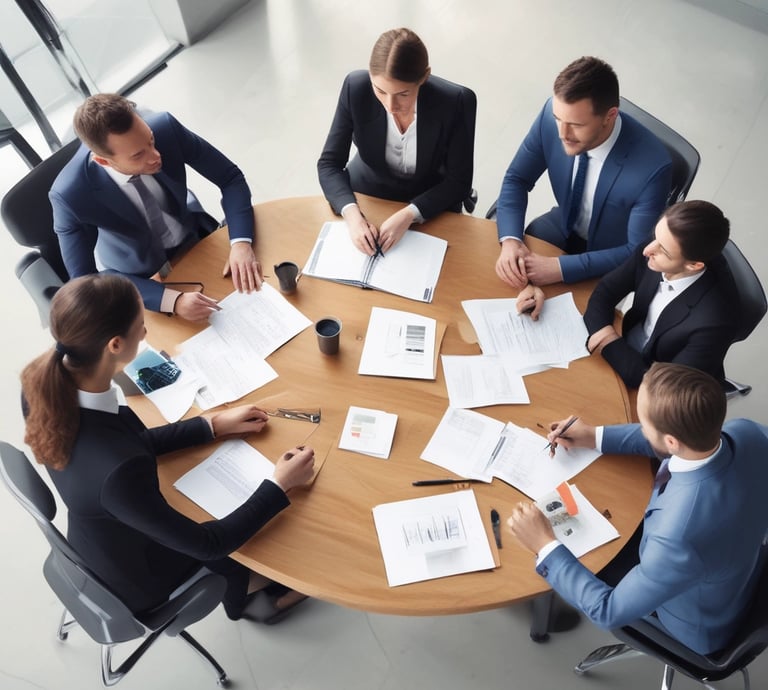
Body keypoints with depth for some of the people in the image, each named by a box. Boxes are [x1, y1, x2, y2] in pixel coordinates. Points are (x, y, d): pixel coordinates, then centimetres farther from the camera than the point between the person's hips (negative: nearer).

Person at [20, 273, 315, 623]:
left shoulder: (43, 384, -22)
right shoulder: (117, 471, -45)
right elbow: (206, 543, -28)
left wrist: (213, 424, -3)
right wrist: (279, 486, -18)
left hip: (100, 547, 6)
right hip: (137, 582, -5)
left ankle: (241, 584, 44)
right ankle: (245, 595, 47)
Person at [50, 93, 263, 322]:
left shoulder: (165, 127, -26)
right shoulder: (70, 195, -32)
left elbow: (231, 178, -15)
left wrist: (240, 242, -33)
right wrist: (171, 299, -40)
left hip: (198, 238, 3)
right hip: (141, 274, -2)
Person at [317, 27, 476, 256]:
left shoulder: (456, 102, -25)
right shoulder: (356, 87, -21)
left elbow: (459, 182, -15)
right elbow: (329, 163, -14)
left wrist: (409, 214, -30)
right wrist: (352, 213, -32)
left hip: (428, 205, -1)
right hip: (365, 195, 1)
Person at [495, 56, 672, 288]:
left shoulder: (652, 166, -34)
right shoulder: (552, 114, -24)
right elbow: (517, 179, -11)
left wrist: (562, 268, -33)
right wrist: (510, 240, -28)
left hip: (613, 262, -3)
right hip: (565, 224, 4)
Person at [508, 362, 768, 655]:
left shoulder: (679, 536, -47)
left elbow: (609, 611, -30)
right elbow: (681, 436, -5)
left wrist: (545, 546, -24)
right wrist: (597, 437, -5)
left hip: (696, 624, -5)